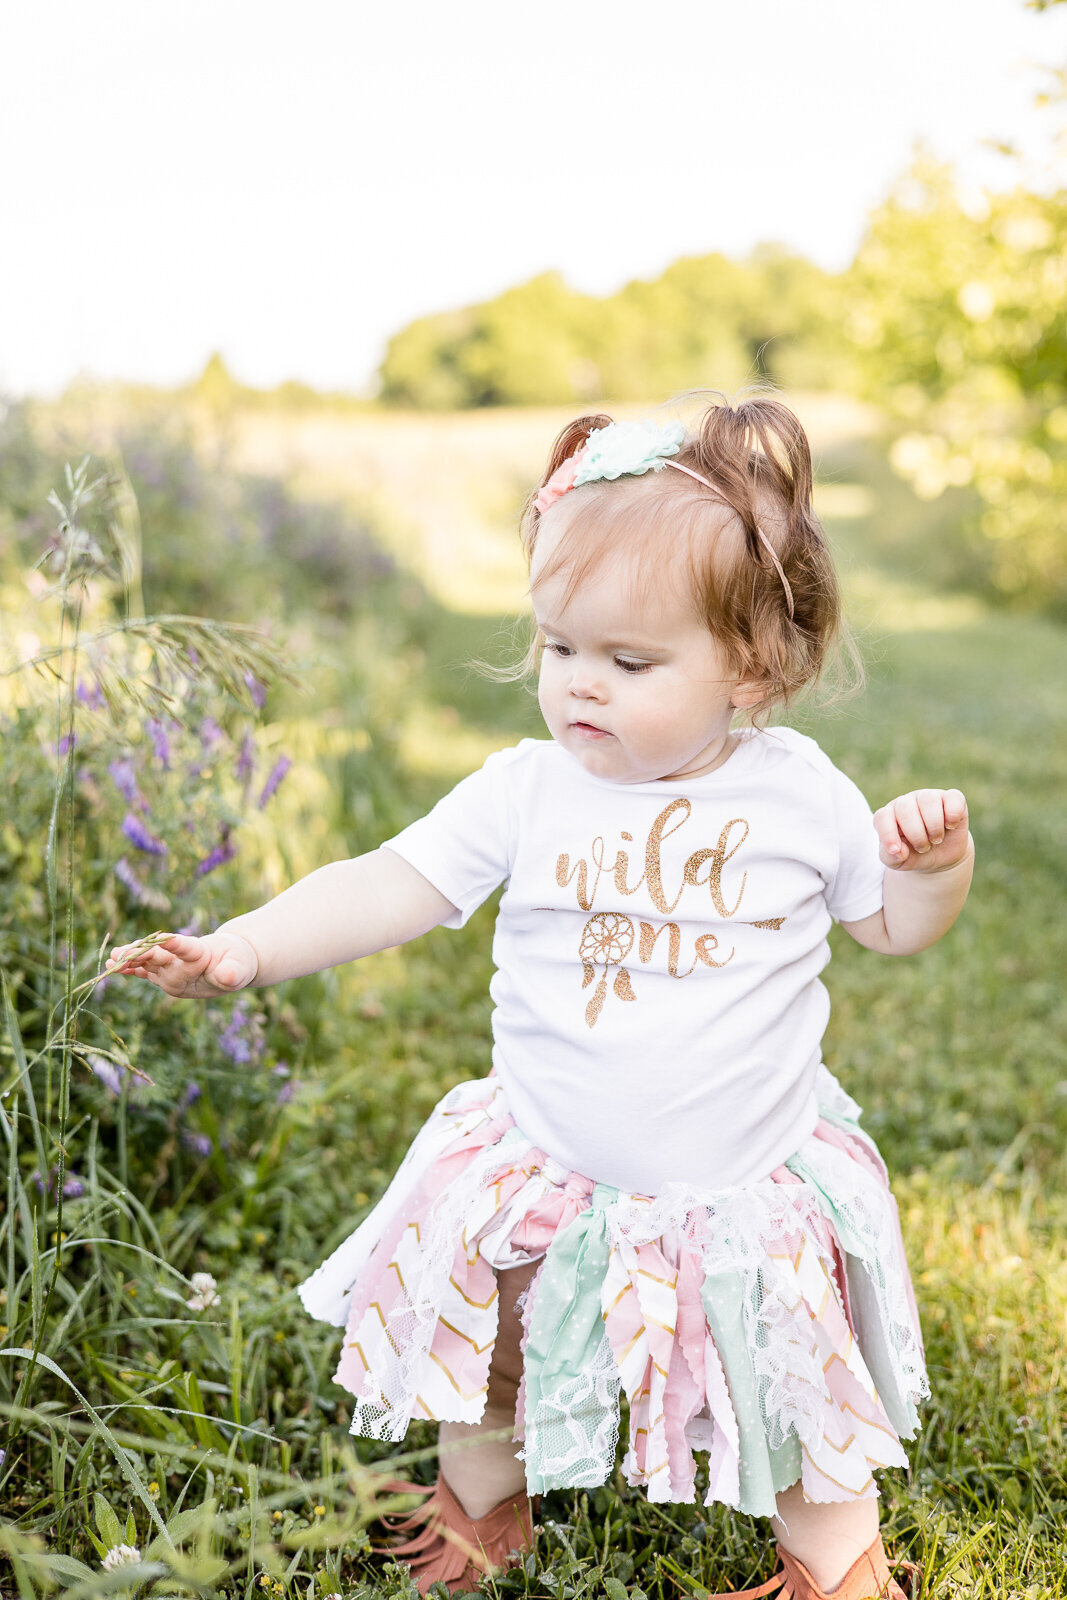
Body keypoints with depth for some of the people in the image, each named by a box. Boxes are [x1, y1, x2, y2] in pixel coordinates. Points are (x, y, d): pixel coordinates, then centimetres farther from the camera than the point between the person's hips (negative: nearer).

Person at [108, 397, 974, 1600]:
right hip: (547, 1175, 2)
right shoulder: (527, 792, -10)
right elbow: (391, 886, -13)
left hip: (750, 1193, -1)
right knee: (484, 1344, 17)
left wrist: (932, 861, -17)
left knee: (803, 1383, 10)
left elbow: (893, 926, 4)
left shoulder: (798, 794, -9)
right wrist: (242, 950, -23)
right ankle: (483, 1504, 47)